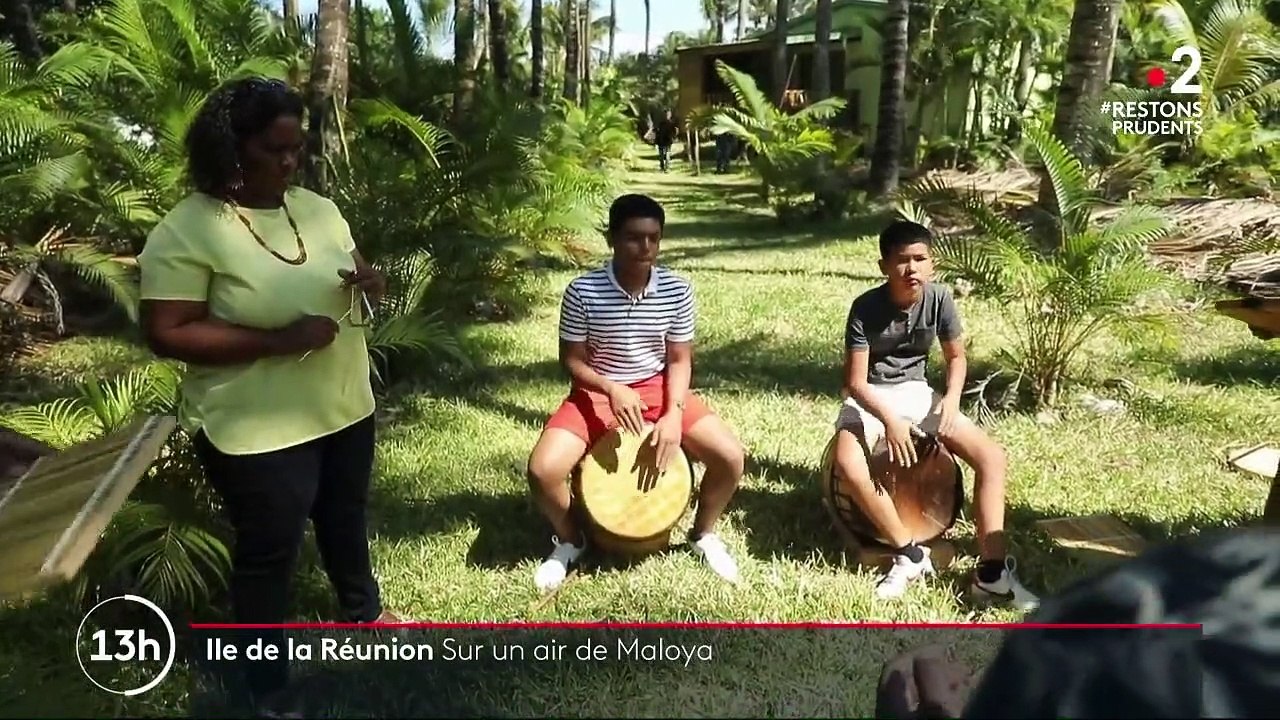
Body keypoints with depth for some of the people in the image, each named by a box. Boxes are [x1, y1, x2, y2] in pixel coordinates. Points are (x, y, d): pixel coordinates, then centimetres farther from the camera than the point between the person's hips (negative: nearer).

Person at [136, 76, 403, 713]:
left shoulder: (318, 208, 3)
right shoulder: (186, 231, -18)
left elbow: (345, 283, 14)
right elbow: (165, 334, -20)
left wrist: (370, 282, -11)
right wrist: (278, 339, -27)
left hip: (344, 406, 7)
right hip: (257, 427, -6)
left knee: (345, 516, 25)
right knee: (269, 549, 10)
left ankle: (362, 609, 51)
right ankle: (267, 683, 32)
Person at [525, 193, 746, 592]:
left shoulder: (677, 291, -9)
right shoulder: (582, 291, -15)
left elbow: (680, 360, -2)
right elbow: (572, 360, -7)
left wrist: (674, 414, -19)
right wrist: (612, 390, -24)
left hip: (658, 389, 2)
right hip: (597, 393, -1)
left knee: (730, 456, -17)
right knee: (543, 469, -24)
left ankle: (704, 533, 14)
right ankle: (569, 540, 10)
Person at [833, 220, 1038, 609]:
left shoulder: (939, 298, -9)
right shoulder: (866, 308, -19)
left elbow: (956, 357, 5)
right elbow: (855, 381, -19)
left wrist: (952, 397, -15)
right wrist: (889, 420, -34)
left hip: (916, 392, 4)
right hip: (870, 397, -4)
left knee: (992, 456, -14)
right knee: (848, 464, -35)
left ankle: (991, 571, -11)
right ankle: (910, 553, -17)